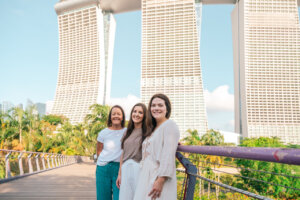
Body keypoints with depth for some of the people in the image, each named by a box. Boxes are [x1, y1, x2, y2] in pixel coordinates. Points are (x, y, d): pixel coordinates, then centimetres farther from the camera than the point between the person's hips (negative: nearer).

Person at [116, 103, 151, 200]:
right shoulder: (128, 132, 16)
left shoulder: (147, 132, 0)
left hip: (139, 169, -5)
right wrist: (119, 174, 15)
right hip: (125, 169, 5)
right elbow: (123, 154, 16)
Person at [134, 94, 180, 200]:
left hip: (158, 179, -7)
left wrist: (161, 180, -23)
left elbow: (168, 155, -16)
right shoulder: (153, 129, 20)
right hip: (147, 178, 7)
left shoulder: (169, 125, -6)